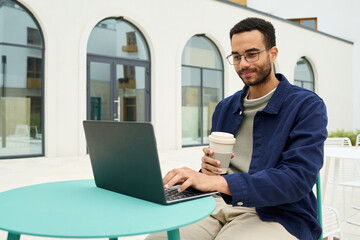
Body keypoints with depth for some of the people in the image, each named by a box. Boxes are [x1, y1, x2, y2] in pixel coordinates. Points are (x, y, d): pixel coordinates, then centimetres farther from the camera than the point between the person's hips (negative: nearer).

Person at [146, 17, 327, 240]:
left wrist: (217, 182, -28)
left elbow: (297, 180, -17)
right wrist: (208, 168, -5)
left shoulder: (307, 105, -3)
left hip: (276, 215, -4)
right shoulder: (224, 108, 16)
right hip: (219, 205, 5)